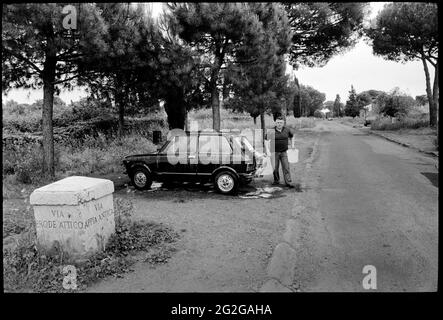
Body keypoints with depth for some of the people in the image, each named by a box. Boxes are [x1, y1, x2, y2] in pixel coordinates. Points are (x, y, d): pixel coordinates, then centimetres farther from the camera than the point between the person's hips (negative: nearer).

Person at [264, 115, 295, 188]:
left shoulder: (287, 130, 2)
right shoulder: (272, 131, -6)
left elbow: (292, 136, 22)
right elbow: (266, 139, 0)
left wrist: (292, 144, 15)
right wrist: (267, 149, -7)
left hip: (284, 152, 1)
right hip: (274, 152, -1)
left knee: (286, 167, -3)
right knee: (275, 168, 5)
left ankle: (288, 182, -1)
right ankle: (276, 180, 22)